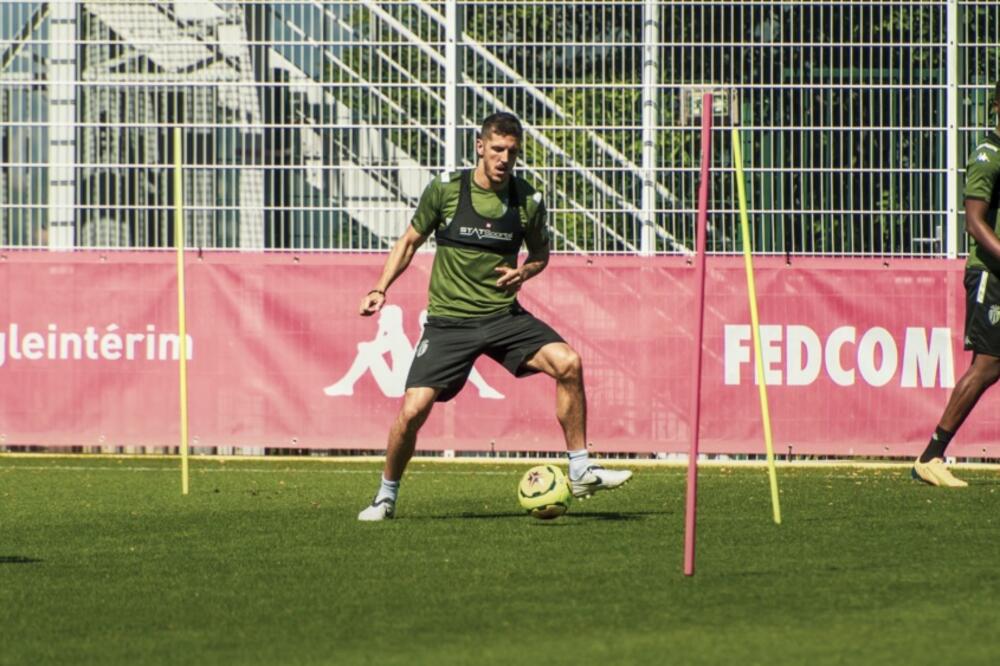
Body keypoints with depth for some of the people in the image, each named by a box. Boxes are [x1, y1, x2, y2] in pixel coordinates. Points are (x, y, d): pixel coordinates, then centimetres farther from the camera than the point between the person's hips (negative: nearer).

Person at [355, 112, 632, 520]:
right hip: (449, 320, -2)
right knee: (413, 411, -13)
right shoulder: (445, 190, -5)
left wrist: (525, 272, -5)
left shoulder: (527, 201, 0)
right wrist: (380, 290, -2)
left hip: (503, 315, 2)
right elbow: (410, 242, 9)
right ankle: (386, 497, 12)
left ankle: (580, 471, -9)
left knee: (568, 362, -21)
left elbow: (540, 253, 17)